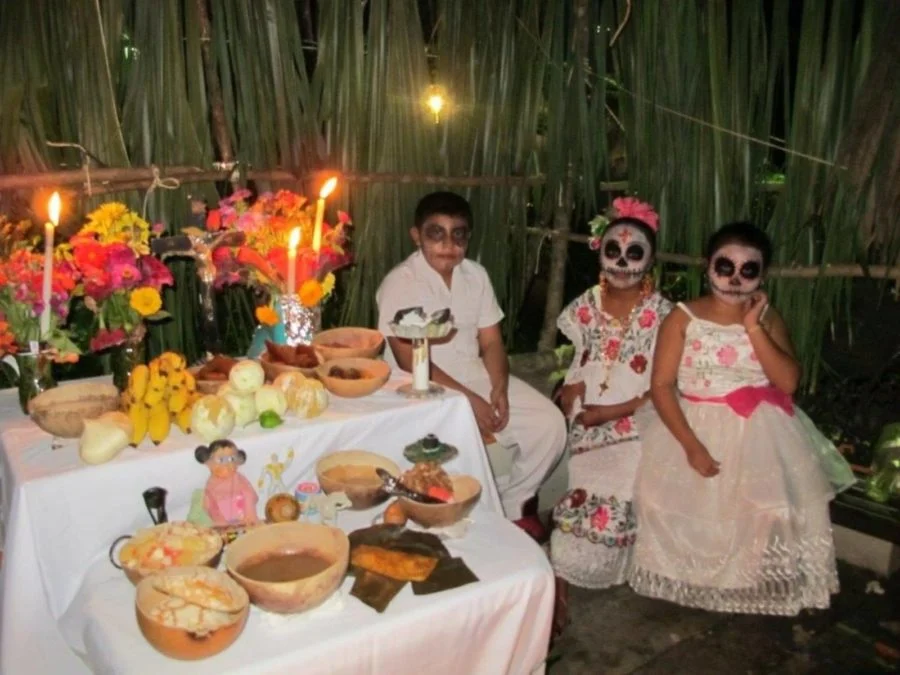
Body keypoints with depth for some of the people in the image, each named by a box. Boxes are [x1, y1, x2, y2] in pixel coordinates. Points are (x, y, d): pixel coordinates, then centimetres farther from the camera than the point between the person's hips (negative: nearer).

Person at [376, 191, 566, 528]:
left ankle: (511, 506, 12)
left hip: (476, 376, 6)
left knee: (549, 422, -6)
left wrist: (499, 387, -13)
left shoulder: (476, 275, 5)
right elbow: (411, 360, -19)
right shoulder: (400, 283, -13)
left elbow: (491, 341, 6)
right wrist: (468, 399, -22)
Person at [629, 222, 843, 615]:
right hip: (694, 427, -1)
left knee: (771, 507, -15)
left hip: (759, 434, 2)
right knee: (667, 500, -16)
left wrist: (752, 327, -14)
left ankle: (751, 583, 9)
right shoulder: (683, 318, -3)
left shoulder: (769, 319, 5)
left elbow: (788, 382, -8)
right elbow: (661, 386, -10)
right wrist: (691, 444, -20)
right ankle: (683, 580, 10)